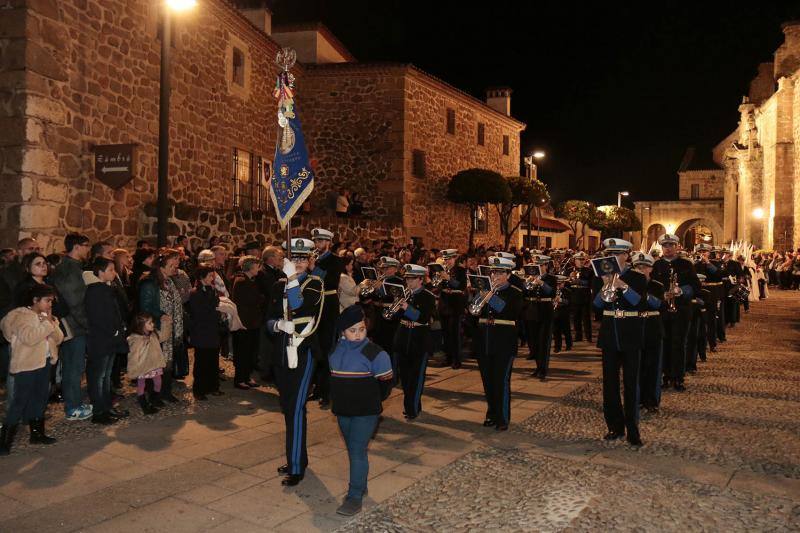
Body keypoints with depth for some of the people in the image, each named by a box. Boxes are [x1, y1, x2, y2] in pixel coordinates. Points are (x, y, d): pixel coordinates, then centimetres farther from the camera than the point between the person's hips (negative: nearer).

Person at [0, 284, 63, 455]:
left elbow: (59, 339, 8)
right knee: (18, 403, -4)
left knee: (39, 400, 13)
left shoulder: (46, 316, 14)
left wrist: (52, 322, -5)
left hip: (44, 363, 7)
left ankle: (37, 433, 23)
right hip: (26, 365, -7)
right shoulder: (20, 315, -9)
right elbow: (29, 338, -24)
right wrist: (48, 324, -17)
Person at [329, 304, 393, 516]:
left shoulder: (375, 353, -14)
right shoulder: (336, 351, 3)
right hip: (343, 411, 6)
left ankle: (355, 497, 0)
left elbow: (385, 382, -9)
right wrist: (337, 399, 12)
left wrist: (371, 401, -1)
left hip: (366, 413, -6)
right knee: (352, 449, 17)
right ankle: (360, 485, 34)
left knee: (357, 451, -7)